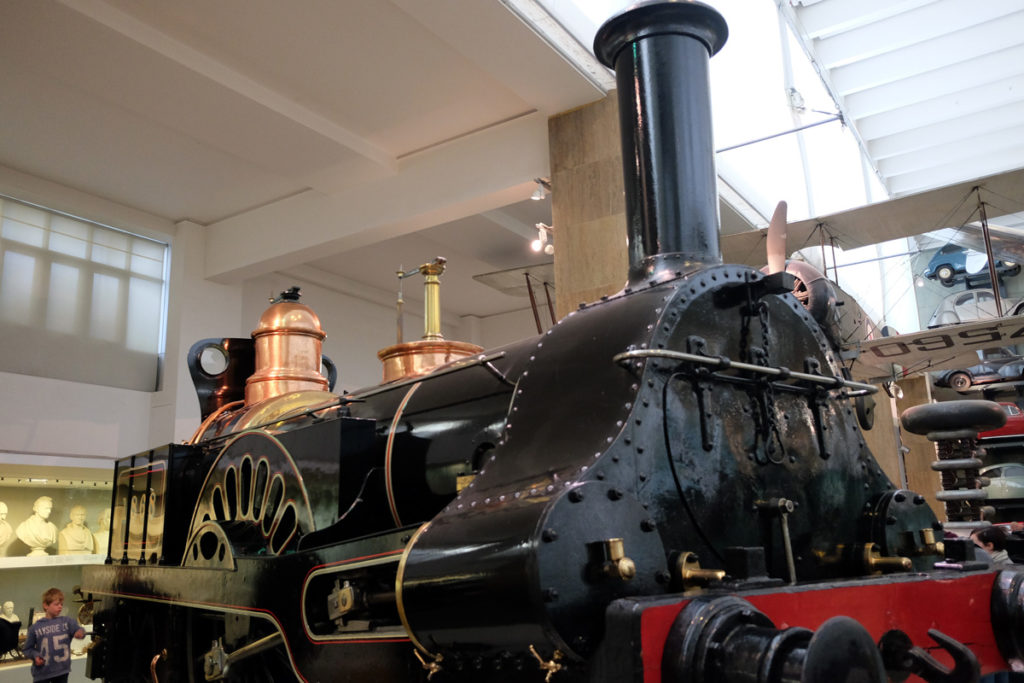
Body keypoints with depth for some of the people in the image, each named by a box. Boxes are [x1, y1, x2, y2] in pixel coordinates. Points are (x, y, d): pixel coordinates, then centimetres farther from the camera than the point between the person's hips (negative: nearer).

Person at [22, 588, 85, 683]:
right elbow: (27, 649, 5)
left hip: (62, 672, 1)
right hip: (42, 673, -1)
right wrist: (35, 656, -13)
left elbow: (77, 629, -19)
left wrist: (80, 632, -42)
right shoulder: (35, 628, -3)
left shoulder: (67, 621, -3)